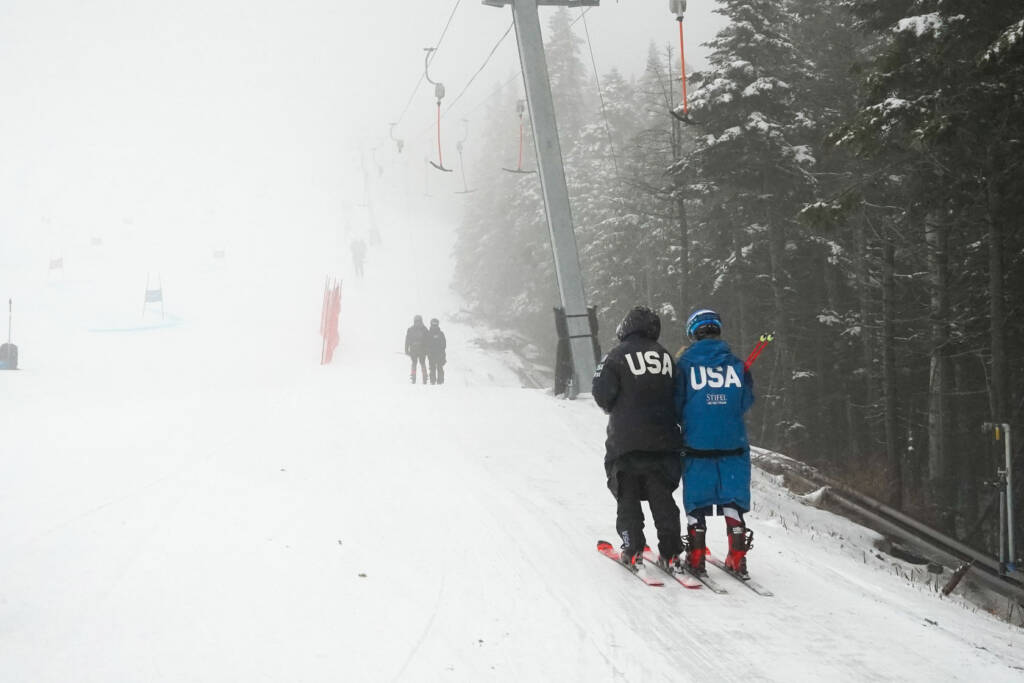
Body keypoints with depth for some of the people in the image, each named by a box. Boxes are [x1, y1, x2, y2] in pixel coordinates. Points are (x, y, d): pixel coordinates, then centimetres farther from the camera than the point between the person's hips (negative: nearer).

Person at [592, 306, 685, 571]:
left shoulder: (617, 356, -6)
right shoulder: (665, 356, 7)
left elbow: (602, 393, -11)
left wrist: (612, 409, 10)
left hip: (626, 439, -3)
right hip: (663, 440, 4)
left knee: (628, 496, 7)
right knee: (662, 497, 9)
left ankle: (633, 549, 1)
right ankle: (670, 552, 4)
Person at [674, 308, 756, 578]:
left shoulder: (685, 363, -3)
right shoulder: (736, 363, 2)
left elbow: (676, 407, -2)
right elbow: (746, 402, 6)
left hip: (697, 443, -1)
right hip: (733, 443, 1)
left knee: (696, 501, 7)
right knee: (732, 500, 8)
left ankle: (696, 557, 5)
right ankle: (737, 557, 5)